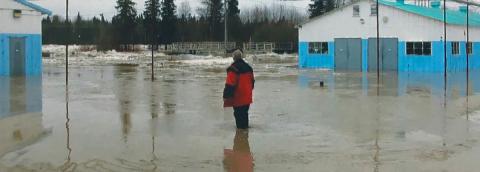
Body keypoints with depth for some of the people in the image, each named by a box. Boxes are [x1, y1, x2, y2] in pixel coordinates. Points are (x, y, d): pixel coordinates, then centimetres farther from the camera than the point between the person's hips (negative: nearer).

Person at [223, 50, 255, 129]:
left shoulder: (233, 69, -18)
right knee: (245, 112, 19)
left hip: (237, 97, -7)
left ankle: (240, 126, 3)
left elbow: (230, 84, -21)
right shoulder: (248, 67, 7)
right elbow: (252, 81, 18)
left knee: (238, 113, 1)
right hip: (247, 96, 7)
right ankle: (245, 125, 29)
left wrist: (226, 96, -15)